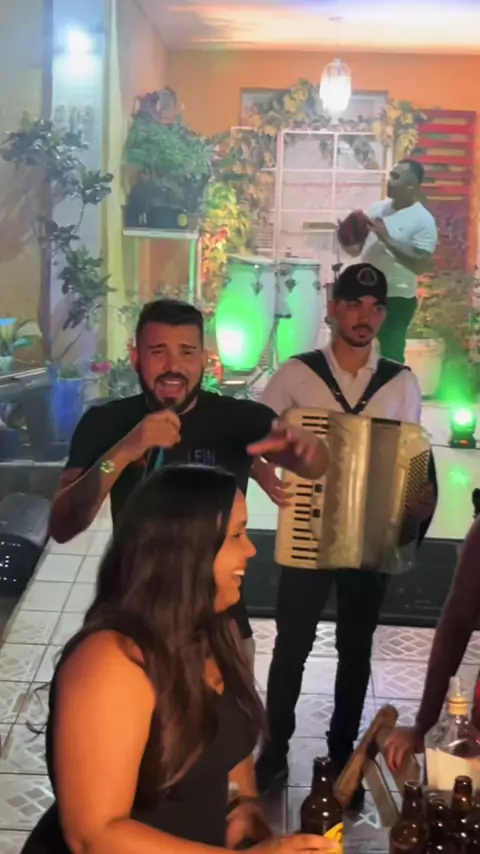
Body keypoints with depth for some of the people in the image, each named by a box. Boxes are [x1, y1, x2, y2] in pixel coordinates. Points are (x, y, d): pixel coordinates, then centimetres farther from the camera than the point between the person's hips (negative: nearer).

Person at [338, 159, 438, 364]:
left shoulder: (423, 220, -14)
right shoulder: (378, 208, 5)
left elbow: (421, 266, -22)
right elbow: (357, 249, 13)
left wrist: (387, 240, -26)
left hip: (397, 300, -7)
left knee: (391, 358, 0)